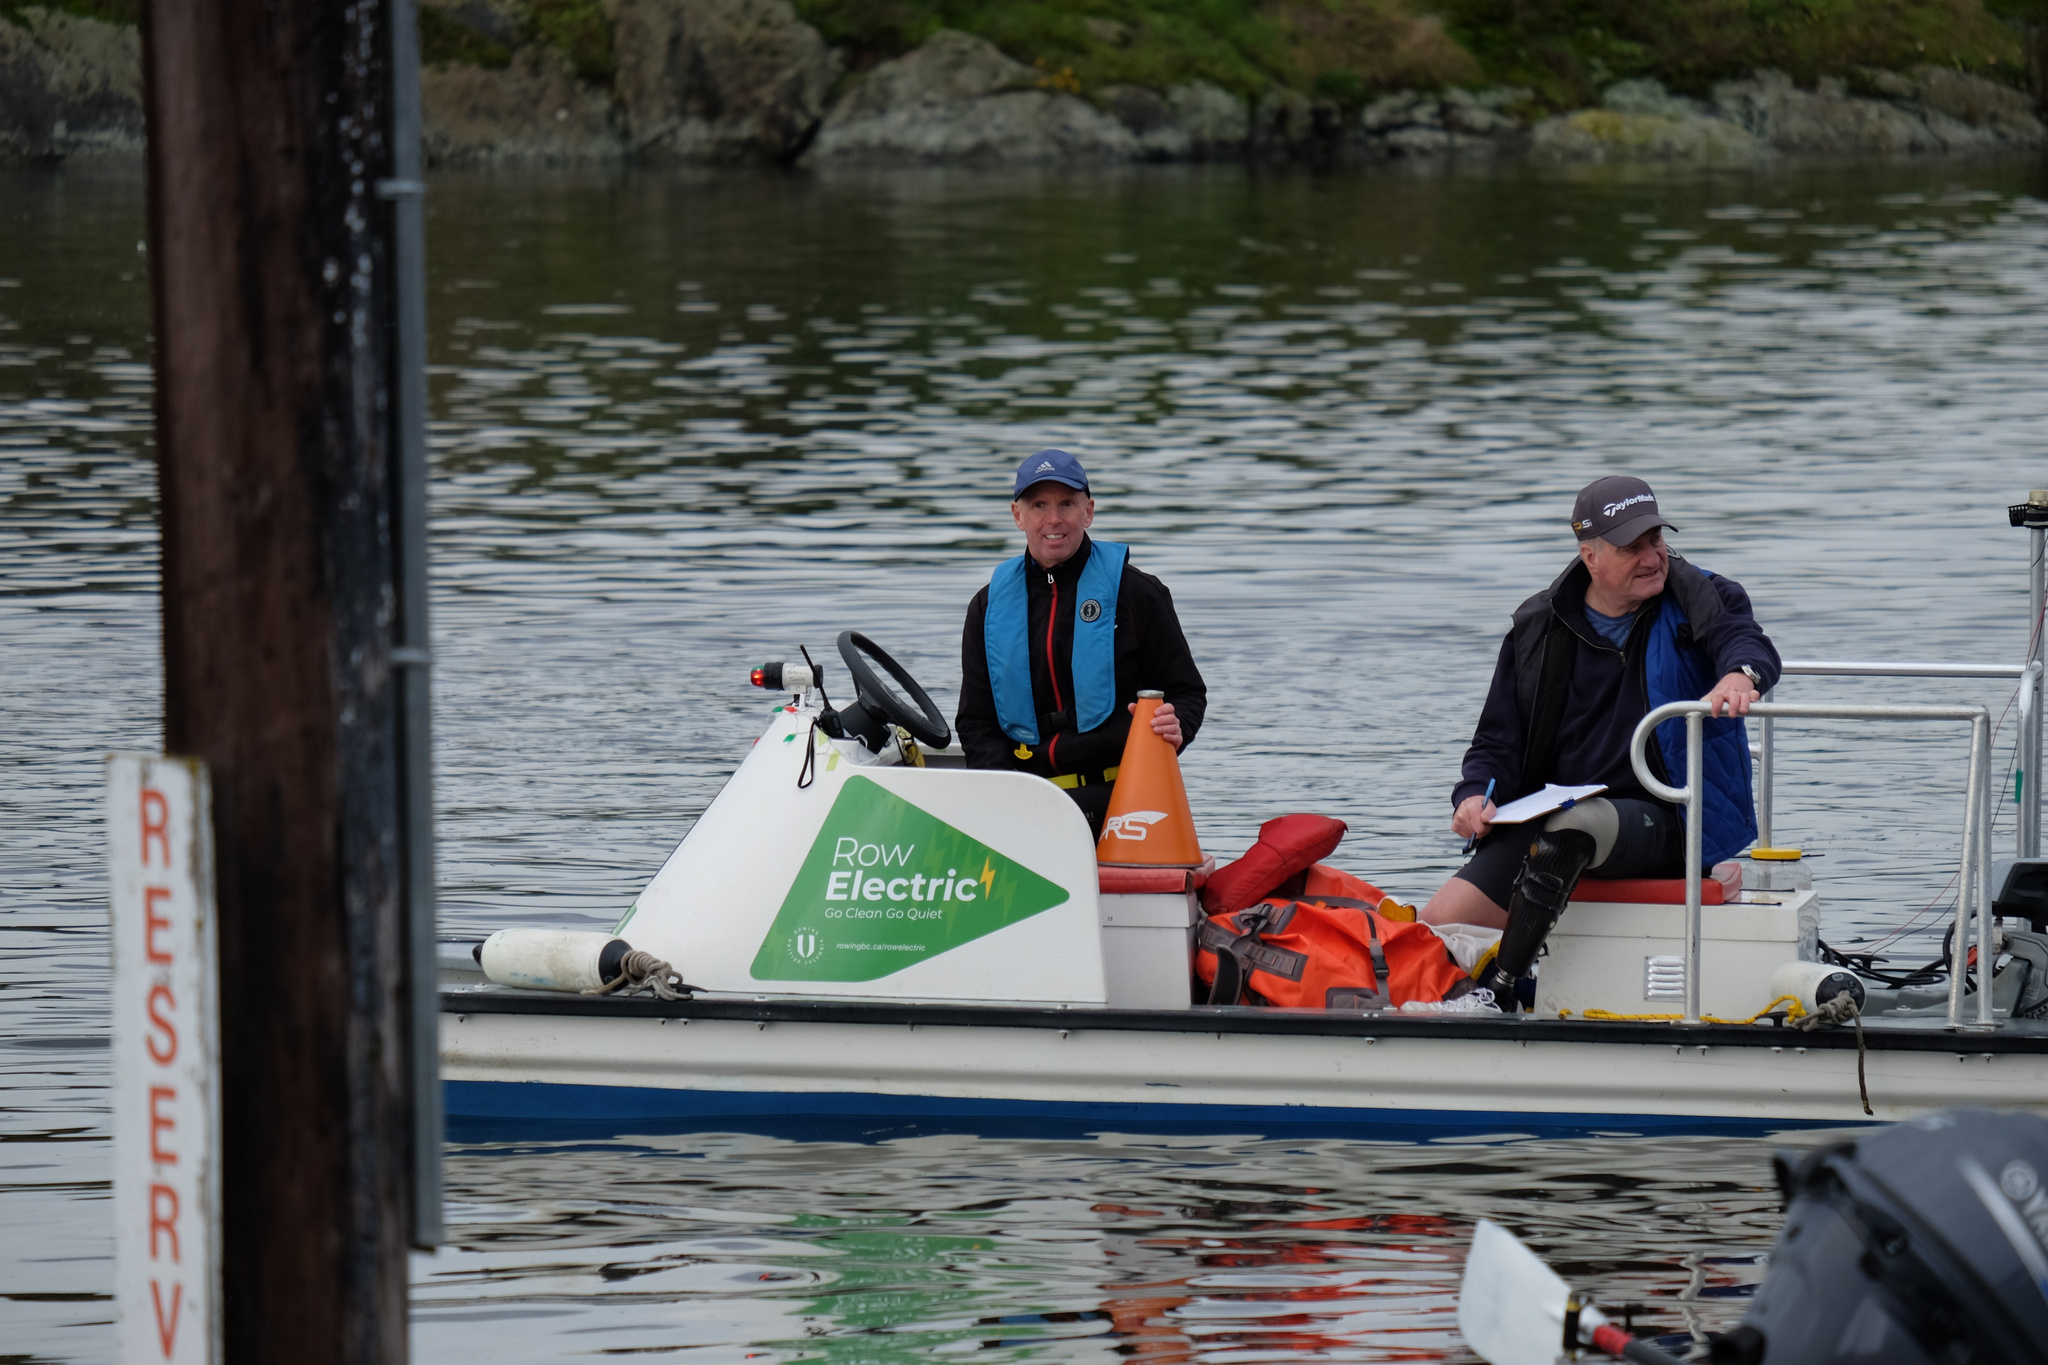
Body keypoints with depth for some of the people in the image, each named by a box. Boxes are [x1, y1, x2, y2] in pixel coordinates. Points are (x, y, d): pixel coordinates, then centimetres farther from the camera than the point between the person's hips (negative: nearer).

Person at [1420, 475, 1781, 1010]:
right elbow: (1499, 740, 15)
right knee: (1438, 926, -18)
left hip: (1662, 825, -4)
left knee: (1573, 826, -39)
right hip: (1547, 819, 4)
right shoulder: (1539, 628, 10)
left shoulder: (1700, 601, 3)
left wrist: (1739, 673, -46)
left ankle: (1496, 992, -35)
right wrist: (1476, 796, -8)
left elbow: (1748, 642, -20)